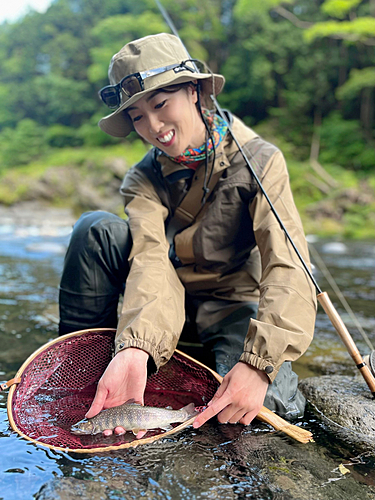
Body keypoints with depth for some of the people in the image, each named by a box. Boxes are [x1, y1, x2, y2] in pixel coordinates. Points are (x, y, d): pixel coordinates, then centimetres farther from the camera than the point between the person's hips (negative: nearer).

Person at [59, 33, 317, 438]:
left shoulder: (260, 161, -16)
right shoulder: (144, 180, -8)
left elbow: (288, 268, -27)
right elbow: (151, 259, -26)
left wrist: (259, 362, -43)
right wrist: (136, 348, -46)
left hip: (230, 303, -2)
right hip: (169, 298, 3)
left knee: (269, 403, -34)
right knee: (96, 229, -22)